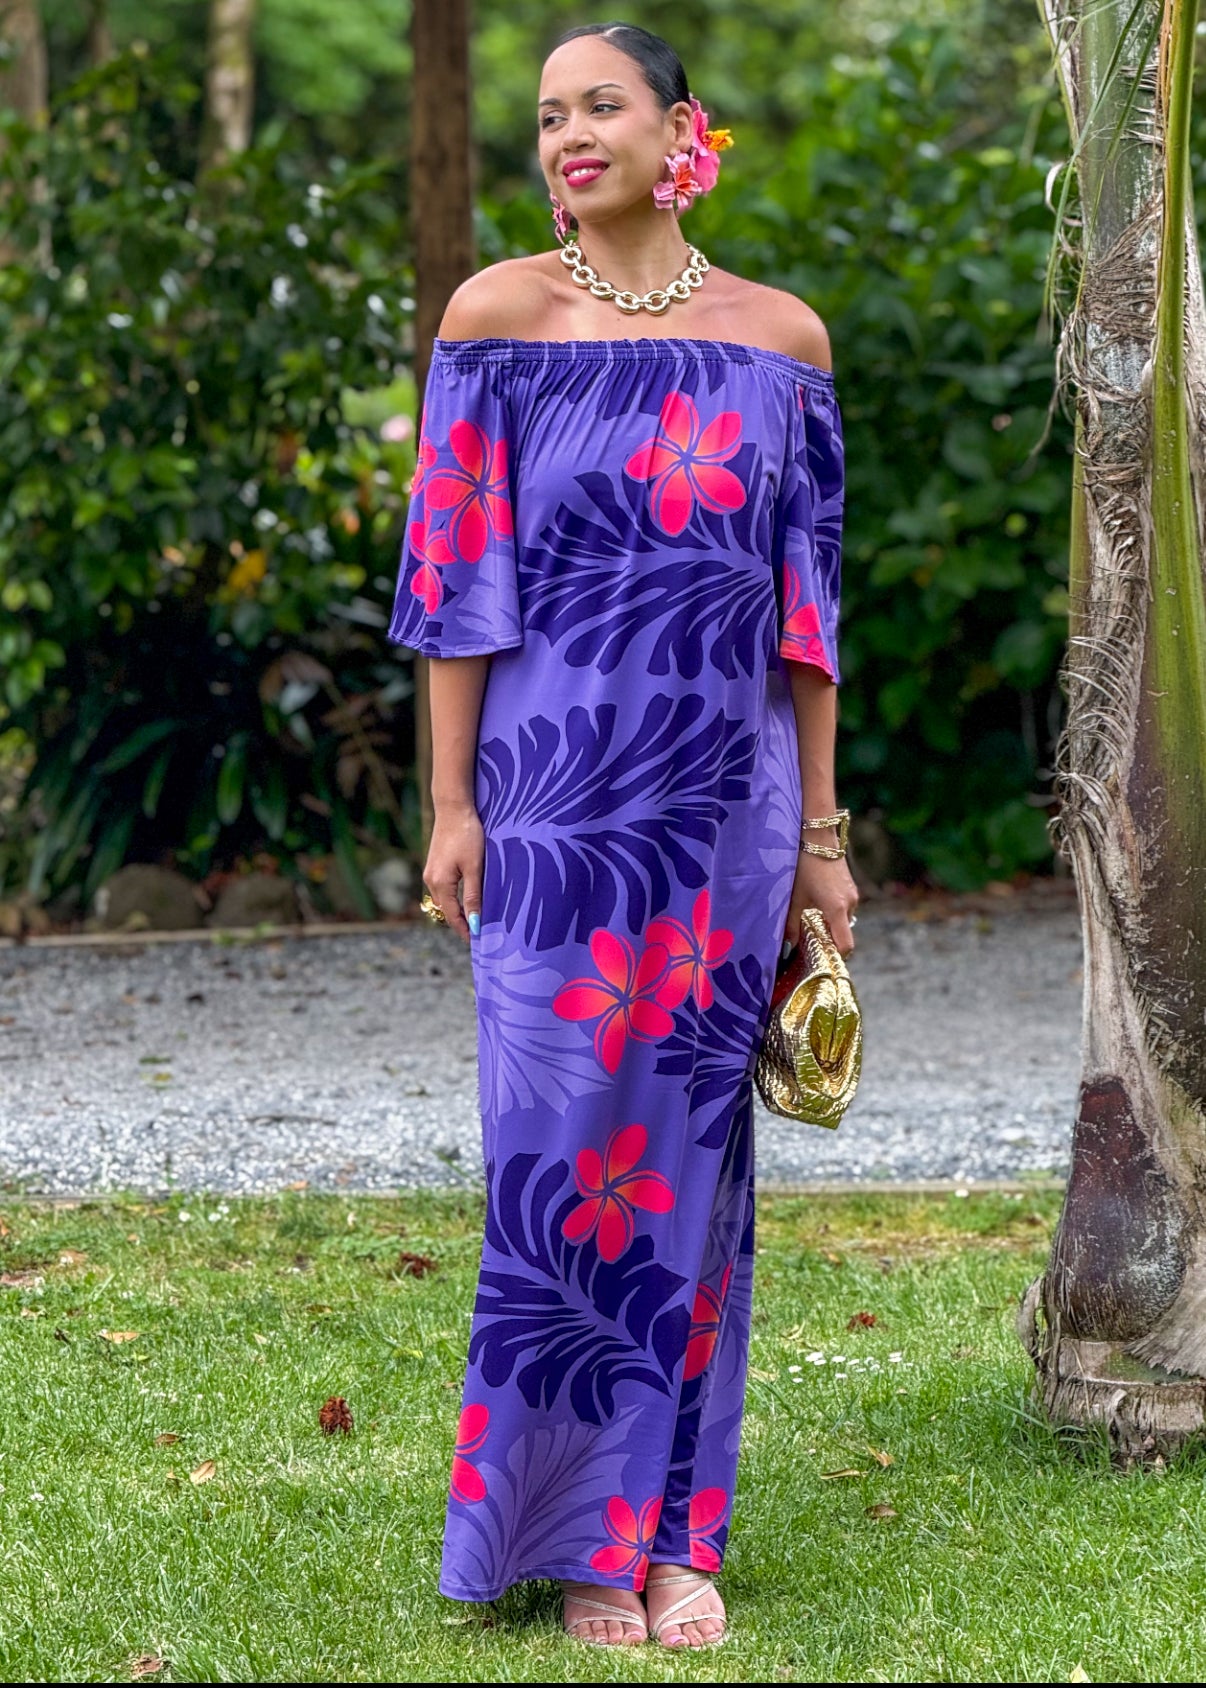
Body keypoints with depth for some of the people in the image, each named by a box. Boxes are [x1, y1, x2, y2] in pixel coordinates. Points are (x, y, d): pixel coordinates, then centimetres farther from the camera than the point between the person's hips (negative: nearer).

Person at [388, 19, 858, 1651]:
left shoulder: (779, 337, 6)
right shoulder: (498, 314, 0)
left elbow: (807, 602, 9)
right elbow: (460, 581, -1)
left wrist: (819, 831, 7)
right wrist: (452, 803, -6)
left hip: (725, 796, 2)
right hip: (556, 785, -2)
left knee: (690, 1145, 6)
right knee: (566, 1142, -2)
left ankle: (674, 1531, 15)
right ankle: (575, 1528, 10)